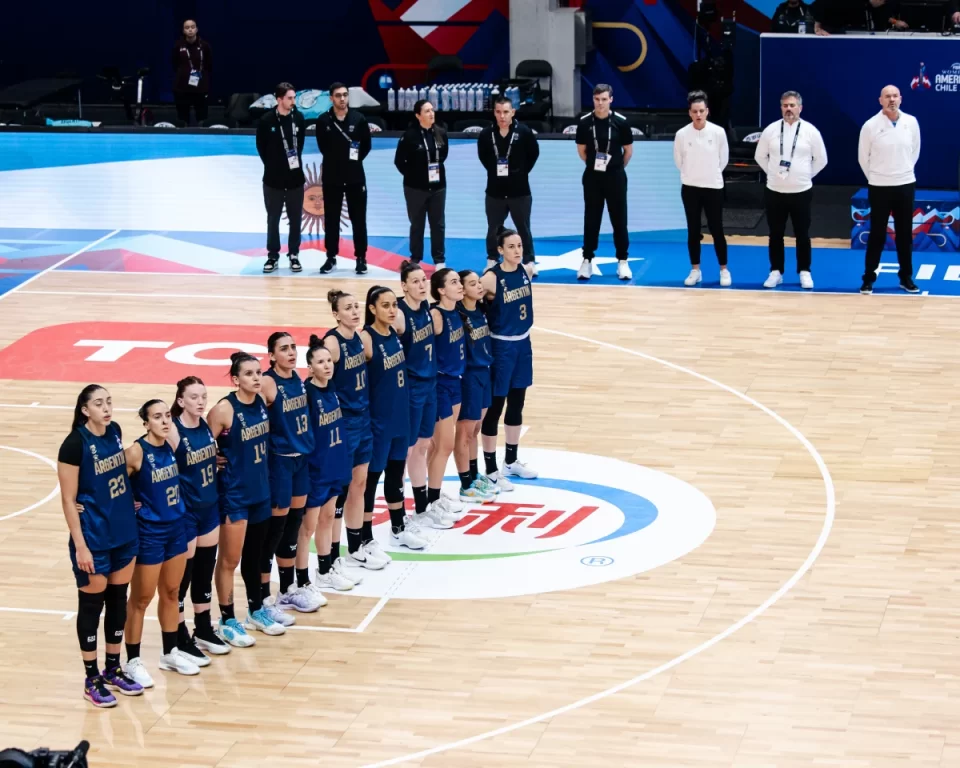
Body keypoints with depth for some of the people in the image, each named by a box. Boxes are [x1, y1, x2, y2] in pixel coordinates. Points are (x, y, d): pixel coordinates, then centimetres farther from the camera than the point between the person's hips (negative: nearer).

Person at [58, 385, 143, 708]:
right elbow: (68, 500, -15)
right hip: (94, 539, -7)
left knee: (118, 599, 16)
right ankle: (92, 679, 16)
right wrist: (80, 546, -17)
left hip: (124, 533, 7)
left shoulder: (115, 432, 0)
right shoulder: (75, 444, -19)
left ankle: (114, 669, 30)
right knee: (92, 604, 5)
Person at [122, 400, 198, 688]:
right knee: (141, 599, 6)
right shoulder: (137, 452, -20)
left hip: (176, 528, 6)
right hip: (149, 532, -6)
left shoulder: (172, 445, 0)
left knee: (171, 593, 18)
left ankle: (170, 653, 32)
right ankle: (132, 661, 17)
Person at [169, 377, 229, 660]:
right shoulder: (173, 431, -19)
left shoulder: (207, 425, 2)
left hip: (210, 507, 7)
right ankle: (181, 640, 14)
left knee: (205, 572, 17)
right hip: (184, 512, -7)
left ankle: (204, 631, 32)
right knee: (182, 576, 4)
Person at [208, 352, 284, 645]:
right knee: (230, 559, 4)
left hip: (260, 489, 7)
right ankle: (227, 622, 14)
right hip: (234, 494, -7)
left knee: (254, 554, 20)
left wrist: (258, 469, 9)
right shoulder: (224, 410, -20)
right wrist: (222, 463, -9)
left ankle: (256, 610, 34)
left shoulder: (262, 402, 1)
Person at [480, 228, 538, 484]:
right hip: (501, 346, -7)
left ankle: (511, 460, 32)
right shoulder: (491, 279, -20)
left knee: (517, 404, 17)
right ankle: (491, 470, 11)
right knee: (494, 407, 2)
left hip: (523, 343, 7)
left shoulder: (526, 271, 1)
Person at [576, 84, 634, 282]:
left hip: (615, 177, -1)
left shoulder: (620, 122, -8)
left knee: (619, 219, 3)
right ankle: (587, 261, 11)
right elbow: (581, 150, 8)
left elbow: (628, 150, 4)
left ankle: (622, 262, 11)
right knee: (591, 220, 5)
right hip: (592, 177, 1)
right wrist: (595, 165, 12)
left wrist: (617, 168, 10)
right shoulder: (585, 122, -5)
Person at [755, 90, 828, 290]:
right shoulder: (771, 130, -1)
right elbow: (760, 156, 11)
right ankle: (776, 272, 15)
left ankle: (804, 272, 14)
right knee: (775, 235, 6)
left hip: (801, 192, -1)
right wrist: (774, 173, 8)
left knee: (802, 235, 5)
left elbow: (821, 159, 4)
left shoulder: (810, 131, -4)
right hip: (774, 191, 1)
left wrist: (805, 175, 5)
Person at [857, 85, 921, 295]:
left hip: (905, 185, 3)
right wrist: (875, 177, 7)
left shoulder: (911, 122, -2)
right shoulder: (870, 126, -10)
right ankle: (868, 279, 10)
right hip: (879, 187, -3)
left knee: (905, 234, 9)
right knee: (877, 234, 2)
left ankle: (906, 278, 18)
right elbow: (863, 157, 1)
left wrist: (905, 171, 12)